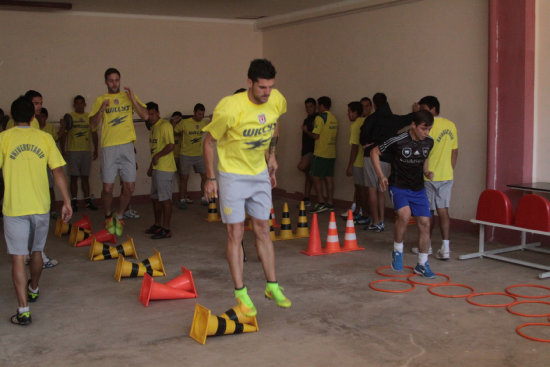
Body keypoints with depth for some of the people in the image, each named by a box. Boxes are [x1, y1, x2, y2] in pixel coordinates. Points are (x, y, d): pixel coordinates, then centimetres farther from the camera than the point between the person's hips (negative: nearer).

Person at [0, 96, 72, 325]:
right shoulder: (45, 138, 2)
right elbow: (58, 172, -1)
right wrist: (67, 202, 3)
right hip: (41, 206, 3)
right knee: (36, 251, 22)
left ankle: (23, 310, -7)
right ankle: (33, 290, 45)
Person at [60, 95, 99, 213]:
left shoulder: (90, 117, 10)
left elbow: (94, 134, 14)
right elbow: (63, 134, 2)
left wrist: (96, 150, 9)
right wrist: (63, 150, -5)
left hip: (86, 151, 2)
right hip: (72, 151, -2)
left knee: (85, 177, 7)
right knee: (74, 177, -1)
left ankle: (88, 200, 11)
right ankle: (73, 202, 3)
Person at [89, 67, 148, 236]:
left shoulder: (128, 96, 11)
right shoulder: (100, 100, 8)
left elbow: (145, 116, 1)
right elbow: (93, 124, 2)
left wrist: (132, 98, -8)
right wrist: (102, 109, -14)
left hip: (127, 146, 1)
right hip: (108, 147, -1)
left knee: (129, 187, 0)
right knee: (108, 188, -2)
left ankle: (119, 216, 22)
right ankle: (108, 217, 23)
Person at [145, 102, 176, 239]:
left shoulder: (165, 125, -11)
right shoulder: (153, 127, 18)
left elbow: (171, 146, -20)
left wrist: (158, 155, -27)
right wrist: (151, 167, 24)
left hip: (165, 168, -10)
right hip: (156, 168, 10)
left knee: (165, 199, -7)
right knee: (155, 197, 16)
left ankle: (166, 229, -3)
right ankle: (157, 225, 28)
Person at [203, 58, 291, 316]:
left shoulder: (277, 101, -9)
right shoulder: (230, 108, -25)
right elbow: (209, 141, -12)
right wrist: (210, 178, -11)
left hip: (260, 174, 5)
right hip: (232, 175, -4)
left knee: (263, 230, 10)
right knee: (235, 233, -3)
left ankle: (272, 286, 21)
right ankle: (240, 293, 6)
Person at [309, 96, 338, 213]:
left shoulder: (320, 117, -12)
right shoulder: (334, 118, 12)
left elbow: (316, 135, -15)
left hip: (321, 153, -7)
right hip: (331, 153, 7)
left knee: (316, 177, -1)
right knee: (329, 178, 9)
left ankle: (321, 202, -5)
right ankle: (330, 203, 11)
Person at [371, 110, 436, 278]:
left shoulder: (429, 142, -1)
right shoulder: (398, 141, -18)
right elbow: (375, 152, -6)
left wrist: (426, 172, 2)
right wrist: (381, 176, -14)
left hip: (418, 189, 5)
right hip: (399, 187, -5)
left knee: (424, 223, 1)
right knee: (404, 215, -29)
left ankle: (422, 264, 17)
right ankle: (397, 251, -4)